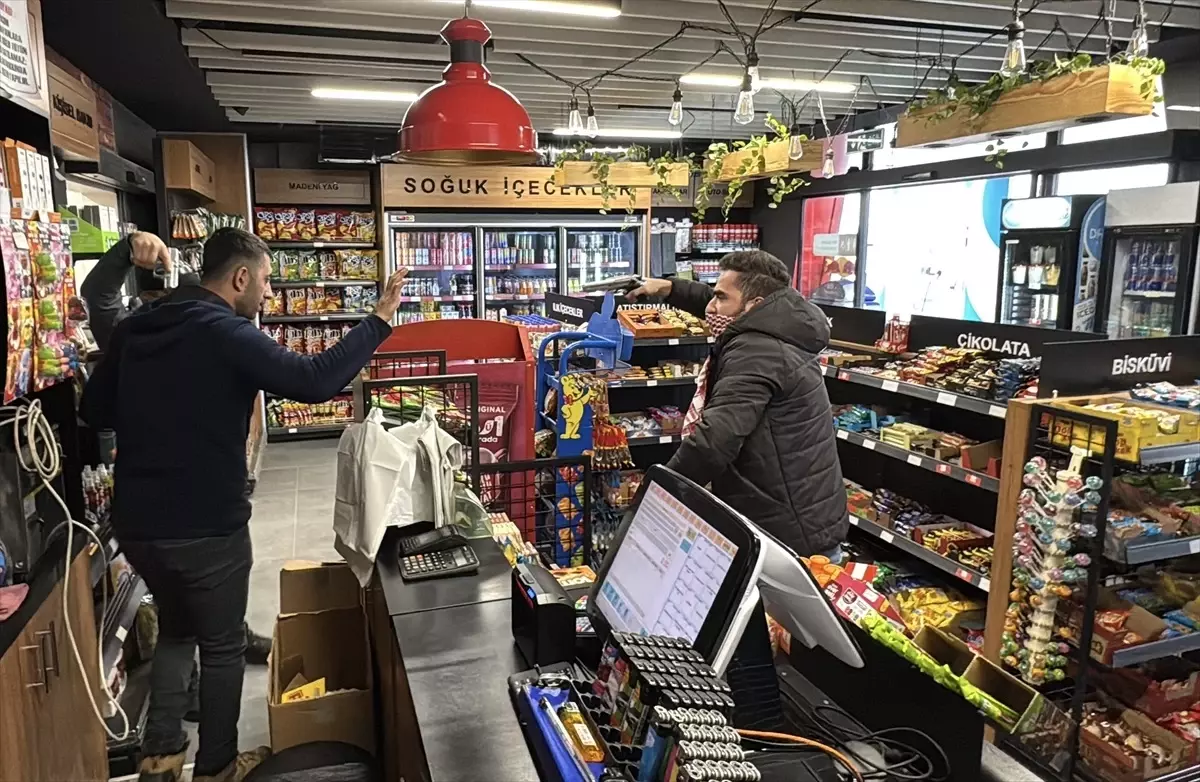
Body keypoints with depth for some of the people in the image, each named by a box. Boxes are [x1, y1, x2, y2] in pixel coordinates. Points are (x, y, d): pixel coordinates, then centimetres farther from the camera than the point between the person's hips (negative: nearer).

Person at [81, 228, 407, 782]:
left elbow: (95, 411, 13)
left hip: (135, 522, 7)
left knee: (175, 628, 28)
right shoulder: (227, 335, -17)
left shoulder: (134, 327, 5)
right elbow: (314, 381, -27)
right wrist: (379, 319, -20)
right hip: (207, 527, -6)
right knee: (221, 646, 15)